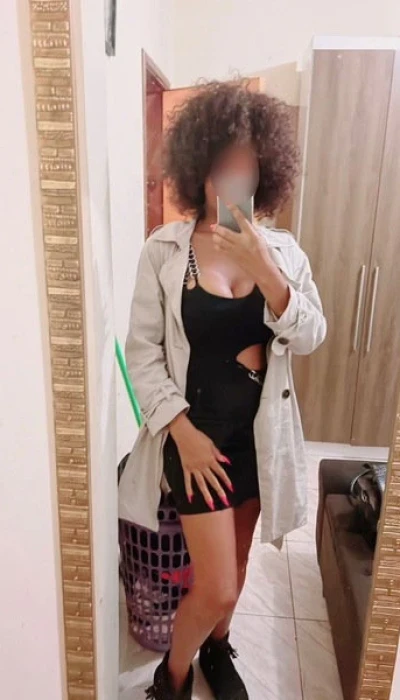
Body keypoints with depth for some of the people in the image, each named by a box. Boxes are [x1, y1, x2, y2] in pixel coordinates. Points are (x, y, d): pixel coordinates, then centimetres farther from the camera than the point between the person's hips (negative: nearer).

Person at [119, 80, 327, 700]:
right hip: (196, 432, -3)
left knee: (236, 559, 21)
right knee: (216, 586, 0)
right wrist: (183, 431, -15)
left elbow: (309, 339, -9)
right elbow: (142, 351, -9)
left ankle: (216, 647, 52)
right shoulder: (164, 250, -9)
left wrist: (264, 269, -23)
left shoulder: (281, 249, -1)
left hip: (261, 432, 4)